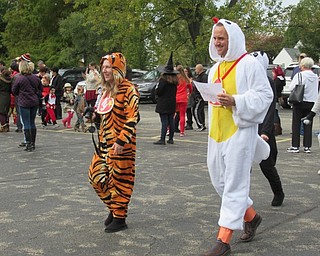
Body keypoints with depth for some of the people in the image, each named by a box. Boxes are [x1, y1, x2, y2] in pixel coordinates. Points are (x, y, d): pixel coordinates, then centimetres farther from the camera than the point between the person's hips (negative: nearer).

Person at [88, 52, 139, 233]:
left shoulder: (128, 89, -13)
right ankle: (114, 208, 28)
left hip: (121, 145, -9)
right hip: (105, 143, 9)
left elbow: (132, 118, -19)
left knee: (119, 179, 1)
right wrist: (101, 138, 19)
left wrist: (121, 141, -23)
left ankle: (120, 218, 14)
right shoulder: (107, 90, 14)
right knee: (96, 176, 10)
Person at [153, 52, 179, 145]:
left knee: (164, 121, -8)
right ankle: (171, 139, 17)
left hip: (163, 104, -7)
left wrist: (157, 87, 3)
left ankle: (162, 139, -7)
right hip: (172, 103, 7)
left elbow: (158, 92, -15)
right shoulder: (174, 81, 8)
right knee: (171, 121, 11)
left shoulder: (163, 80, -14)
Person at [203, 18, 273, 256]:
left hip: (239, 132, -8)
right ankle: (251, 217, 33)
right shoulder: (215, 69, 15)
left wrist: (236, 101, -24)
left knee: (234, 185, -4)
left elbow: (265, 95, -12)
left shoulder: (249, 64, -8)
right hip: (216, 134, 8)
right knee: (220, 182, 13)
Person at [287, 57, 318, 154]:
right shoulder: (315, 77, 4)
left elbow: (291, 88, -10)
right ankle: (307, 147, 9)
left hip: (300, 102, -4)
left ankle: (295, 146, 4)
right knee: (308, 125, 8)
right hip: (311, 102, 4)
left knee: (296, 125, 3)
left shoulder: (299, 75, -11)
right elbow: (316, 90, 13)